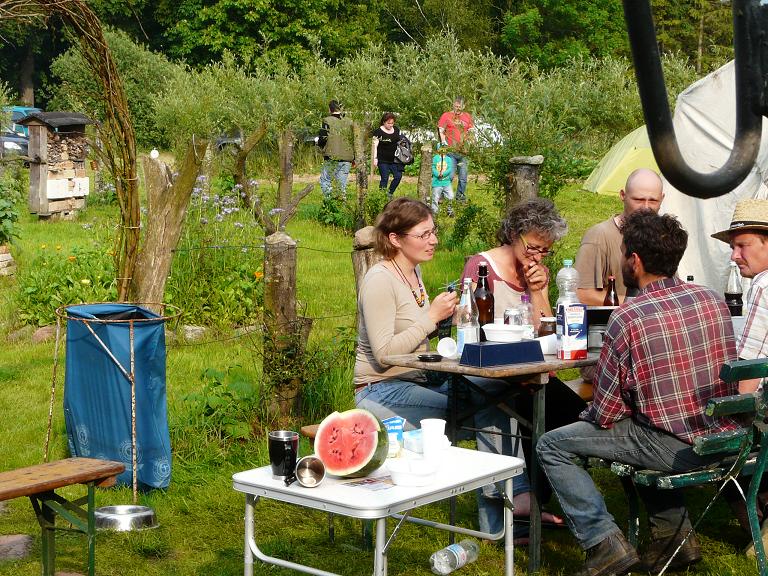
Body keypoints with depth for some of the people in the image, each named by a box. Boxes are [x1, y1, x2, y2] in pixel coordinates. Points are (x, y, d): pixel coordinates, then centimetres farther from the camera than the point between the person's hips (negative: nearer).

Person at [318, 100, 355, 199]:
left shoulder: (327, 121, -5)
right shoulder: (349, 122, 8)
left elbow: (323, 138, -9)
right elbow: (354, 140, 10)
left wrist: (318, 142, 15)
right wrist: (354, 158, 17)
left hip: (331, 157, -4)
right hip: (347, 157, 4)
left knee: (325, 180, 7)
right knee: (342, 183, 9)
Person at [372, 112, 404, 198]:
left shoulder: (396, 130, 10)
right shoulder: (378, 132, -6)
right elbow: (375, 146, -7)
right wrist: (375, 158, -14)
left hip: (394, 160, 5)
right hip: (383, 160, -5)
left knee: (398, 176, -4)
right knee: (384, 178, -4)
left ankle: (390, 194, 12)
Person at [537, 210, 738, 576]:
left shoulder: (627, 318, -16)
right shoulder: (714, 300, 2)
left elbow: (605, 415, -11)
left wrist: (593, 413, 12)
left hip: (675, 448, -7)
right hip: (724, 441, 7)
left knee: (552, 446, 5)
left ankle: (604, 542, -2)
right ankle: (676, 534, 29)